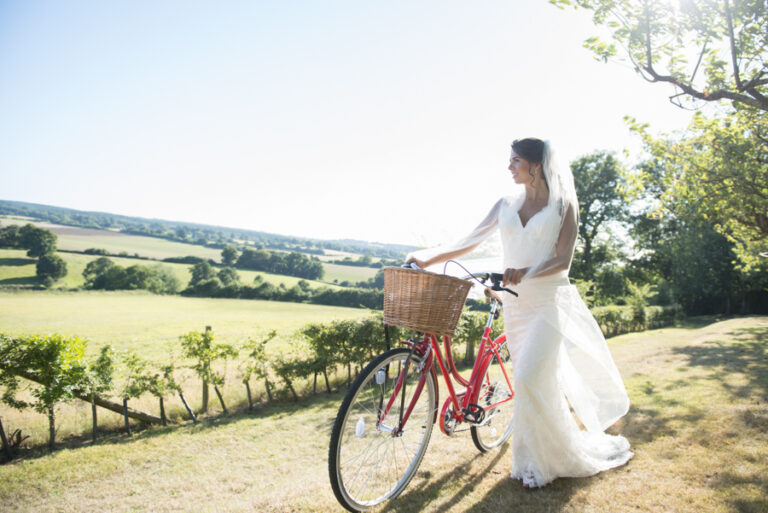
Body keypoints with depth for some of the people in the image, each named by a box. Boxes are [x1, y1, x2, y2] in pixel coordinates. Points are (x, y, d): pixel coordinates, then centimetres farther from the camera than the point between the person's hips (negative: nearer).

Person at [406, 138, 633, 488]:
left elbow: (563, 259, -9)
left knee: (532, 378, -12)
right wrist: (429, 258, -5)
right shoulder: (506, 204, 9)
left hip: (549, 301, -4)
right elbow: (471, 242, 6)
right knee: (545, 380, 12)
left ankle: (539, 462, 9)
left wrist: (525, 272, -27)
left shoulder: (562, 205, -1)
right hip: (515, 303, 4)